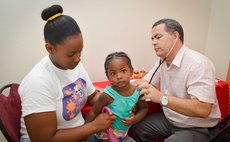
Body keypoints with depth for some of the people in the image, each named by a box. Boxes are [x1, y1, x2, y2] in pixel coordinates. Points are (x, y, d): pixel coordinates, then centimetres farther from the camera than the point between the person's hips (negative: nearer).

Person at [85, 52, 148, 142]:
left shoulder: (137, 91, -16)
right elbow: (94, 112, -17)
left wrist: (135, 119, -16)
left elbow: (144, 108, 0)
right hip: (107, 134, -4)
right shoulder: (108, 95, -27)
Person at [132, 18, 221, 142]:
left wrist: (162, 98, -37)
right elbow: (144, 83, 8)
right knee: (138, 128, 3)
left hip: (198, 129, -7)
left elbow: (203, 109, -33)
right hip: (170, 120, 8)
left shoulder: (198, 63, -26)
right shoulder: (162, 61, 0)